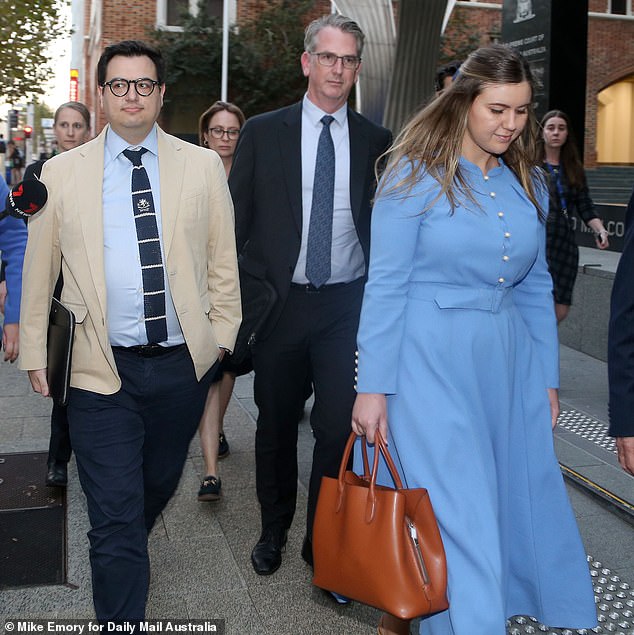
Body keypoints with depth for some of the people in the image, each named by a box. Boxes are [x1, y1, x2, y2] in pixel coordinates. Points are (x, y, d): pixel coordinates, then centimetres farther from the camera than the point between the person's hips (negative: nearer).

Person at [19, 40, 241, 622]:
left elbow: (223, 261, 6)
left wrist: (222, 334, 3)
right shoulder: (61, 173, 1)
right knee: (115, 516, 0)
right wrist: (35, 351, 6)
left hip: (183, 363, 2)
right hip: (102, 370, -2)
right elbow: (39, 269, 6)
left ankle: (127, 551, 53)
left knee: (159, 485, 22)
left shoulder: (203, 166, 3)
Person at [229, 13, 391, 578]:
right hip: (279, 302, 0)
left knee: (340, 427, -2)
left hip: (348, 305, 0)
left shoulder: (376, 141, 6)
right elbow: (235, 221, 4)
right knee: (277, 424, 14)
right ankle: (274, 531, 35)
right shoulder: (262, 133, 3)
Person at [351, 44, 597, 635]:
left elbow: (536, 286, 15)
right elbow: (385, 286, -9)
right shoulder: (417, 173, -6)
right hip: (429, 359, -6)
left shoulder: (527, 183, 10)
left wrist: (547, 376, 14)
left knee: (518, 501, 12)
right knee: (459, 510, -5)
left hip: (508, 361, 6)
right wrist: (372, 387, -11)